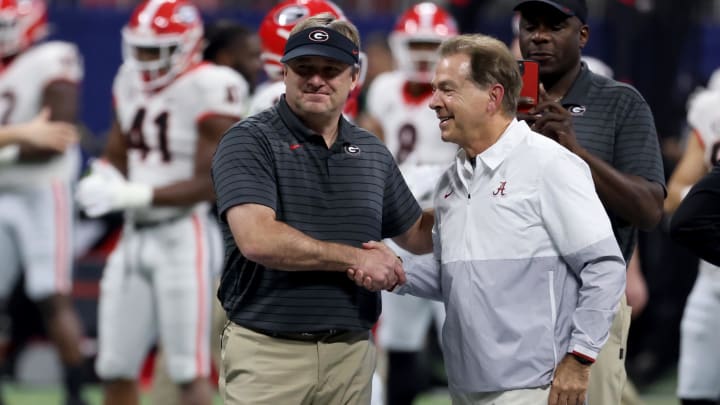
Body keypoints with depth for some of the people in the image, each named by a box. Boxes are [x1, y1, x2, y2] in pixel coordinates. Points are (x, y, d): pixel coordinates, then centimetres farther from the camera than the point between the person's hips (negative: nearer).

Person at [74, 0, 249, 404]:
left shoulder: (209, 90, -15)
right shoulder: (131, 83, 8)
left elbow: (209, 186, -17)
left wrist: (132, 195, -23)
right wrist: (102, 180, -7)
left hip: (182, 235, -7)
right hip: (135, 235, 7)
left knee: (189, 371, -6)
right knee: (117, 368, 9)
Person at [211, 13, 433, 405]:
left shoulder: (372, 152, 13)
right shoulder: (249, 142, -5)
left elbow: (417, 235, 26)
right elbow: (257, 240, -19)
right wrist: (356, 258, -14)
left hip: (350, 354, 5)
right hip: (268, 353, -5)